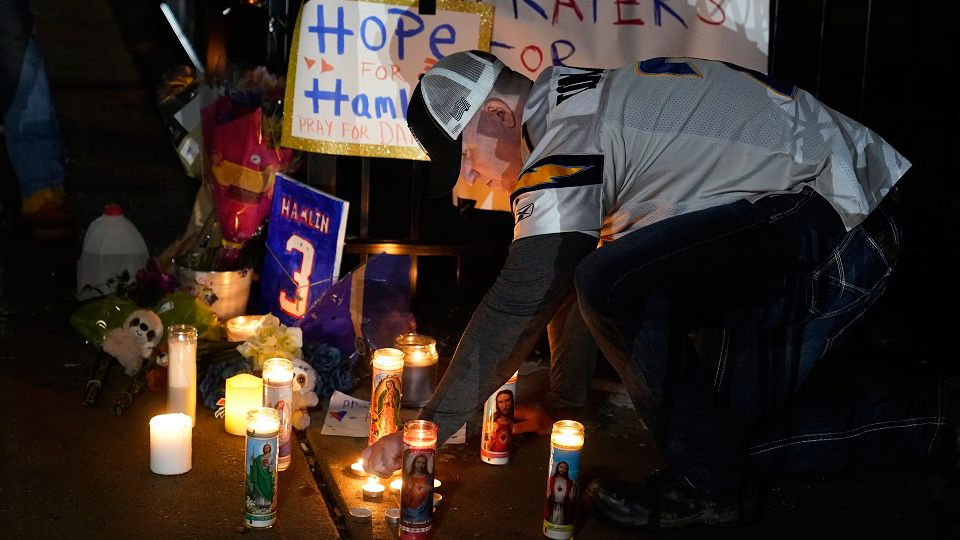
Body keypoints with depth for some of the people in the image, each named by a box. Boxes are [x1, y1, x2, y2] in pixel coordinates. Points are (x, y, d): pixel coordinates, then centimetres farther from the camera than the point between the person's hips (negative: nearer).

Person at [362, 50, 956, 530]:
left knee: (617, 285, -24)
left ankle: (707, 484, -7)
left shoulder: (568, 136, -19)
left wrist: (427, 428, -14)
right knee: (734, 425, 10)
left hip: (835, 212, -10)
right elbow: (564, 272, 21)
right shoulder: (574, 108, 12)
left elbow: (520, 303, -22)